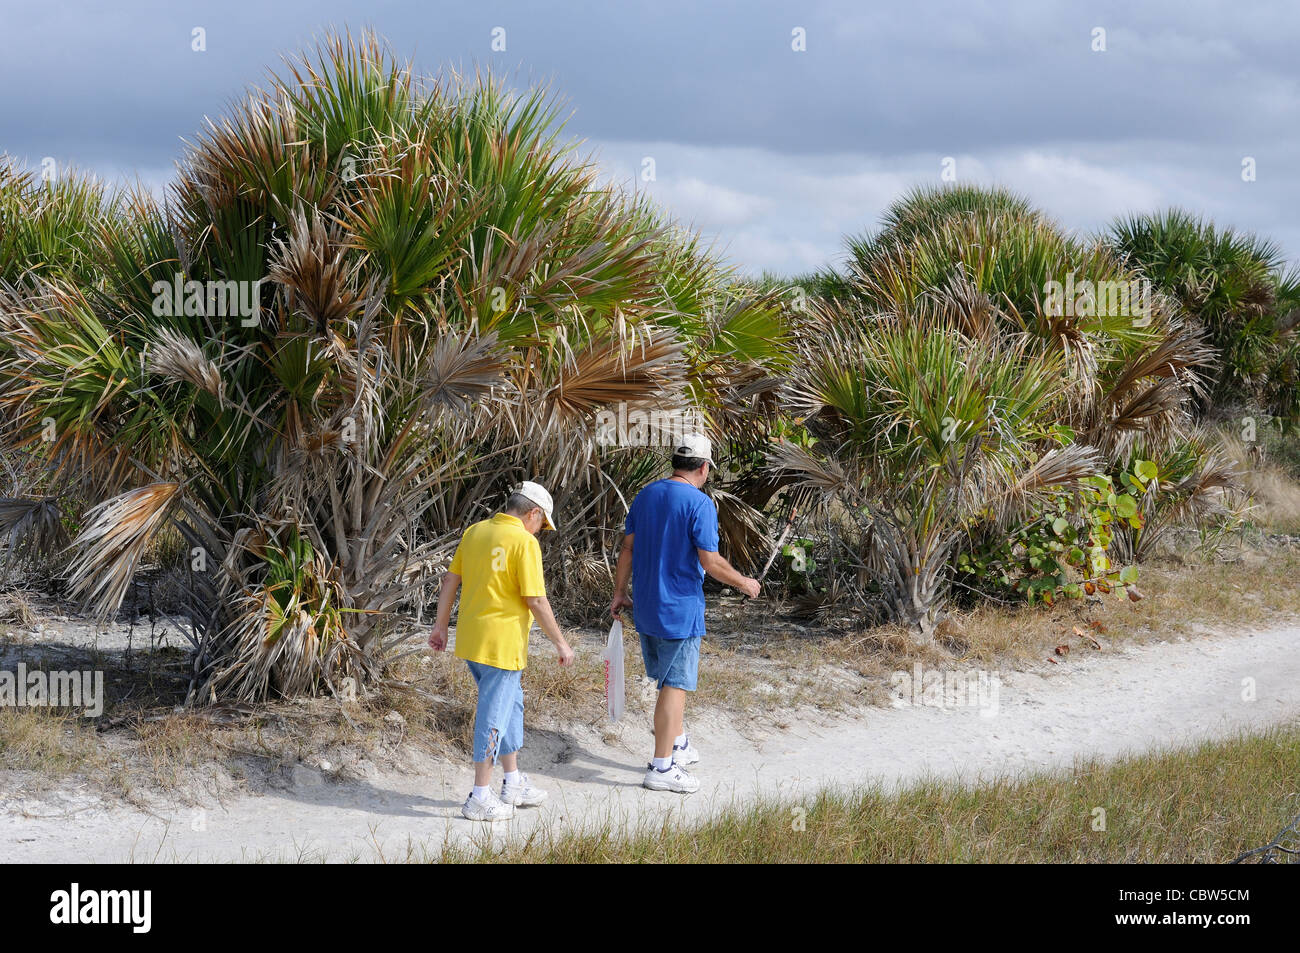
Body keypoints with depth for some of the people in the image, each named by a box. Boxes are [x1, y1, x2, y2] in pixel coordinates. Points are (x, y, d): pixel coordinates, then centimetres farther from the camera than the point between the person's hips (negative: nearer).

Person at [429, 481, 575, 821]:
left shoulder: (475, 531, 8)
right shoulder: (524, 542, -14)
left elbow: (450, 580, 11)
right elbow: (536, 600, -16)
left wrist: (440, 625, 18)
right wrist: (560, 642, -6)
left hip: (469, 640, 8)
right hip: (502, 645, -8)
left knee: (510, 704, 22)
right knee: (494, 716, 0)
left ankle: (513, 784, 31)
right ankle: (480, 798, 4)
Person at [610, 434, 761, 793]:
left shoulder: (646, 495, 7)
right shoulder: (700, 504, -16)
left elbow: (627, 548, 10)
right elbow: (710, 562, -18)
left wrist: (619, 592, 18)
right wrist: (743, 583, -2)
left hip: (645, 608, 8)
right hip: (680, 609, -8)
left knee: (668, 679, 22)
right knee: (675, 686, -2)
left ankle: (678, 743, 34)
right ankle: (662, 767, 0)